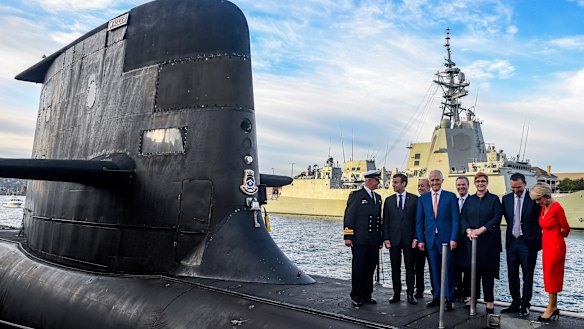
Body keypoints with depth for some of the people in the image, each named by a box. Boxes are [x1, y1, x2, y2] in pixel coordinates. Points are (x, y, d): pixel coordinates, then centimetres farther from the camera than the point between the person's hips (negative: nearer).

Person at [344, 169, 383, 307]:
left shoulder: (378, 197, 16)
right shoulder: (356, 195, -5)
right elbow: (348, 217, -8)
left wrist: (381, 237, 15)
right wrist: (348, 237, -13)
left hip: (374, 241, 6)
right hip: (360, 240, -6)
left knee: (370, 268, 10)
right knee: (358, 268, 1)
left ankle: (366, 295, 21)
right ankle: (356, 296, 12)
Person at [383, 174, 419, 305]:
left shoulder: (414, 199, 1)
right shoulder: (389, 200, 8)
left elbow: (418, 219, -1)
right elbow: (386, 220, 6)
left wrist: (416, 237, -8)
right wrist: (386, 238, -2)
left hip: (409, 238, -2)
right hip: (394, 239, 2)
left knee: (410, 267, 4)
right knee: (395, 268, 7)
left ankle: (410, 294, 13)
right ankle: (396, 293, 16)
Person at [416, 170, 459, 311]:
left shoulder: (450, 196, 1)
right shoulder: (423, 198, 9)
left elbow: (455, 219, -2)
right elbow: (419, 221, 9)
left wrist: (453, 238, -10)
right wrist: (420, 240, 2)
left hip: (446, 239, -3)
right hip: (430, 239, 3)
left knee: (448, 269, 2)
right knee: (435, 269, 9)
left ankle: (449, 299, 11)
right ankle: (437, 297, 20)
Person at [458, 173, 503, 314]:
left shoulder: (494, 199, 3)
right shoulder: (469, 200, 12)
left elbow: (497, 218, -6)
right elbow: (463, 217, 6)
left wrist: (481, 230, -15)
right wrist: (468, 230, -12)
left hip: (488, 240, -3)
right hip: (470, 240, 3)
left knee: (487, 271, -1)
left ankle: (489, 302, 6)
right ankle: (473, 298, 15)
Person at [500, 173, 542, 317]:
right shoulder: (506, 199, 5)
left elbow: (540, 219, -3)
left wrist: (537, 239, -3)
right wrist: (512, 230, 8)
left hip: (528, 242, -4)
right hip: (512, 241, 5)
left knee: (527, 275, 5)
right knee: (512, 274, 11)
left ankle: (525, 305, 16)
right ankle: (515, 303, 24)